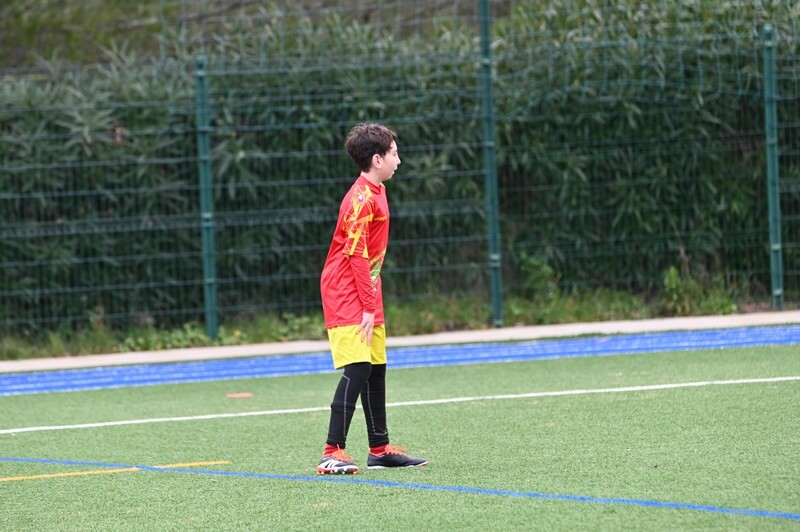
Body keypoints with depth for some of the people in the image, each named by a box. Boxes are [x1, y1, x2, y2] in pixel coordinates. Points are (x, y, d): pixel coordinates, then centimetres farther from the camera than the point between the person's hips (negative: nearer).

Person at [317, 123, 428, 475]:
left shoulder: (376, 193, 13)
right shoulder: (361, 199, -18)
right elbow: (356, 255, -21)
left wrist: (372, 302, 17)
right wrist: (368, 306, -20)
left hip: (366, 295, 10)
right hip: (347, 297, -10)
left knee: (376, 369, 15)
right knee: (357, 368, -17)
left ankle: (380, 449, 24)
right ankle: (333, 453, -20)